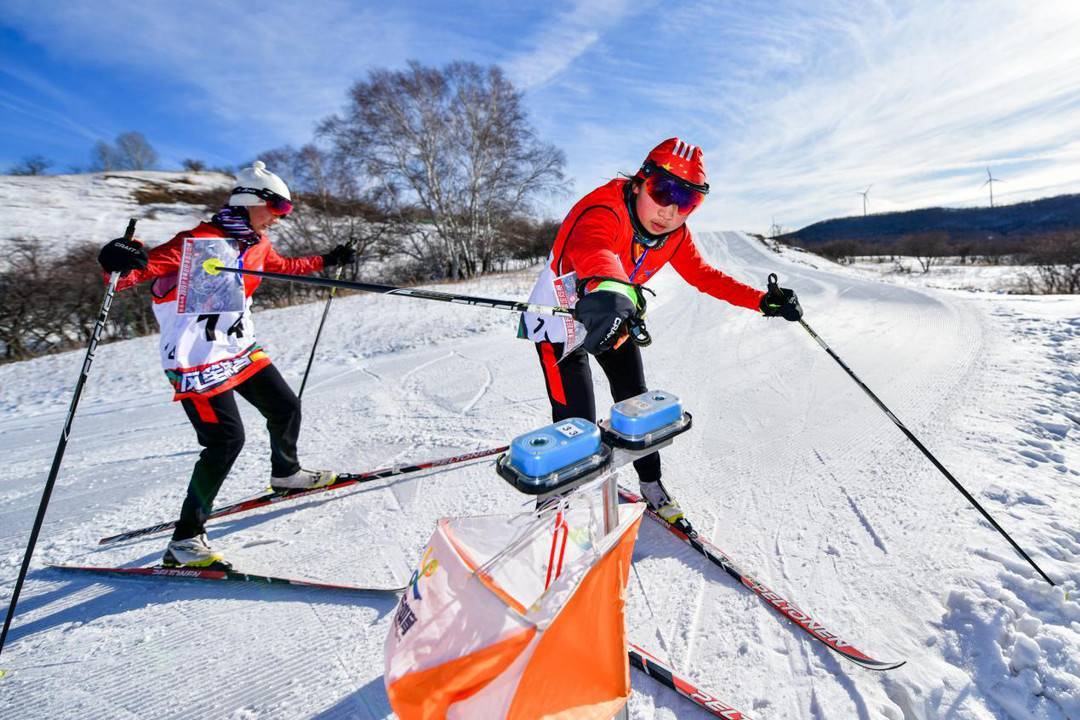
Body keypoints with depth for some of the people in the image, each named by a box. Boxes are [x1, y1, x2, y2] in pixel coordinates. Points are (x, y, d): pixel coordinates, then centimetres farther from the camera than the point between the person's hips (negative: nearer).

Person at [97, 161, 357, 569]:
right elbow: (150, 264, -26)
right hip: (197, 358, -8)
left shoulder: (257, 243, 6)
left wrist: (327, 261, 30)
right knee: (227, 438, -13)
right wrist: (122, 264, -48)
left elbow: (284, 267, 26)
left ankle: (286, 473, 42)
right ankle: (184, 540, 2)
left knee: (285, 406, 14)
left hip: (241, 348, 9)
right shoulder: (199, 241, -18)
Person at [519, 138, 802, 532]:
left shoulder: (675, 235, -9)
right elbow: (593, 250, -55)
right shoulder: (603, 211, -32)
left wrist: (763, 301, -4)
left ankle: (651, 486, 32)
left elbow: (704, 276, 4)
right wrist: (609, 289, -78)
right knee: (576, 422, -10)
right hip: (561, 320, -6)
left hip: (617, 320, 7)